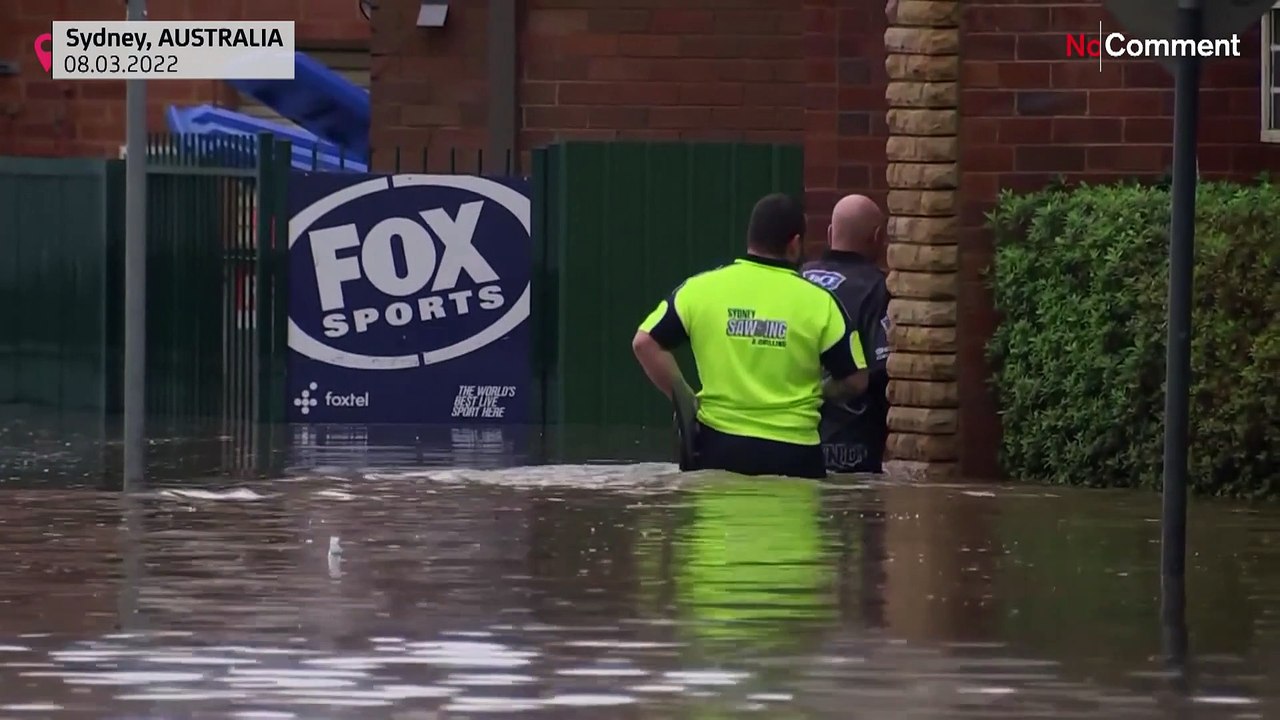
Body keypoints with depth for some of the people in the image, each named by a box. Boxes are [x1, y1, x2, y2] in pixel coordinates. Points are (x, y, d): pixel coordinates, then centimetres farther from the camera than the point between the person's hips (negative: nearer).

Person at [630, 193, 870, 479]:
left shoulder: (701, 288, -1)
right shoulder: (818, 303, -5)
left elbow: (645, 342, -1)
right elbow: (855, 380, 0)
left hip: (719, 446, 2)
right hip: (793, 455, -2)